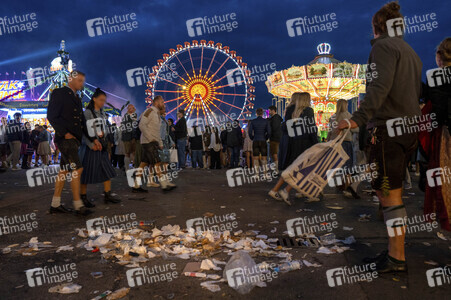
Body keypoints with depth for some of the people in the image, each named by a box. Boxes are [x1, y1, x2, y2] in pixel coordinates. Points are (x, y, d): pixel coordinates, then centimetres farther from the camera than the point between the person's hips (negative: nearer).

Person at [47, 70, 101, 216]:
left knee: (64, 171, 10)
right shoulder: (58, 93, -3)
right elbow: (51, 116, -11)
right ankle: (78, 206, -7)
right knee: (77, 169, -12)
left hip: (73, 139, 9)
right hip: (65, 138, -9)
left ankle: (55, 205, 18)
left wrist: (93, 139, 17)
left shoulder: (77, 98, 21)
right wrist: (65, 133, -17)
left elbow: (82, 122, 22)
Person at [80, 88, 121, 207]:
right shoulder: (87, 113, -9)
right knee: (87, 172, -1)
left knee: (107, 170, 7)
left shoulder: (102, 113, 13)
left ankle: (107, 195, 14)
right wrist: (91, 145, -20)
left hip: (102, 146, 7)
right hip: (90, 146, -7)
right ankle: (83, 197, 10)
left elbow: (106, 128, 20)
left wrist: (104, 133, -2)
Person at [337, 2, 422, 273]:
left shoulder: (384, 46, -5)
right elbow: (417, 94, 21)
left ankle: (397, 259, 3)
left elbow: (380, 85, -22)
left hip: (389, 128, -9)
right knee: (394, 193, 13)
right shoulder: (411, 52, 23)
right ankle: (394, 252, 20)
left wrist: (359, 118, -31)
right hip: (410, 128, 10)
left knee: (389, 195, -5)